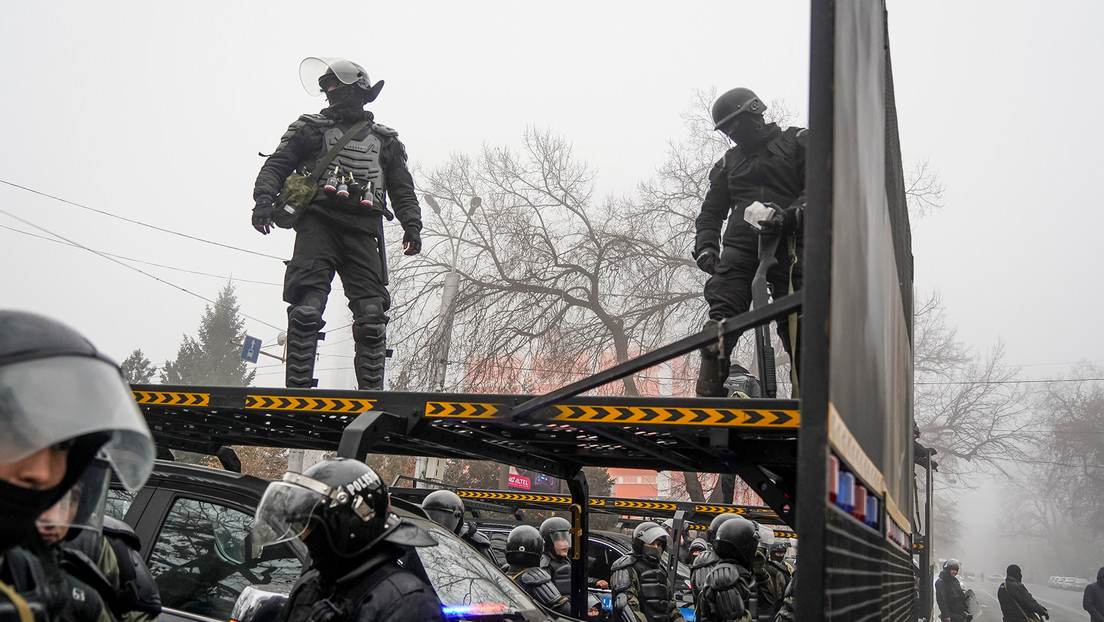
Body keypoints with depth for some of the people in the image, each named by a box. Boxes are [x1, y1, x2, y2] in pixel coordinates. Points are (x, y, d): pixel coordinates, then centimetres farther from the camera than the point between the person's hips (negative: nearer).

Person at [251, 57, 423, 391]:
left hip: (363, 231, 2)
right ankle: (297, 389, -15)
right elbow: (276, 165, 12)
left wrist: (412, 226, 7)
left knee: (371, 316, -8)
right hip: (318, 223, -1)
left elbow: (403, 190, 24)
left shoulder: (385, 141, 25)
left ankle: (371, 393, -8)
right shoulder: (311, 128, 20)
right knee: (306, 310, -15)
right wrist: (264, 199, -7)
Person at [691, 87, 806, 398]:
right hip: (740, 247, 3)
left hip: (789, 245, -3)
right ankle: (708, 398, -16)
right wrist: (706, 248, 5)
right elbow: (711, 211, 24)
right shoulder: (728, 163, 27)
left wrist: (791, 215, -19)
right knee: (721, 321, -13)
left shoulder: (798, 142, 13)